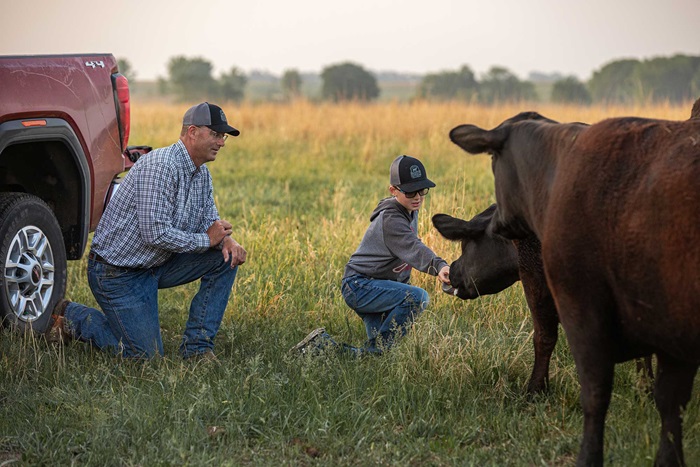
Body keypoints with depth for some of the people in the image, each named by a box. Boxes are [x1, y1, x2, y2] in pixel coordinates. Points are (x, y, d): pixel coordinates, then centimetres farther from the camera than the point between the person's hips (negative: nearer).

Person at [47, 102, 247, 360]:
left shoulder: (201, 173, 6)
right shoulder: (160, 166, -25)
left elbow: (209, 220, 14)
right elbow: (155, 234, -30)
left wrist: (225, 239, -10)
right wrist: (206, 240, -19)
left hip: (156, 265, 9)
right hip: (117, 274, -9)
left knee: (227, 257, -4)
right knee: (146, 354, -9)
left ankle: (196, 345, 1)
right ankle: (73, 317, 10)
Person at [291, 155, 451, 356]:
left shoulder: (410, 212, 8)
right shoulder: (390, 219, -23)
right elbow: (413, 249, -41)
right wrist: (439, 266, -57)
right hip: (360, 285, -10)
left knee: (380, 349, 6)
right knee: (417, 297, -30)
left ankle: (323, 344, 17)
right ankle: (371, 353, -19)